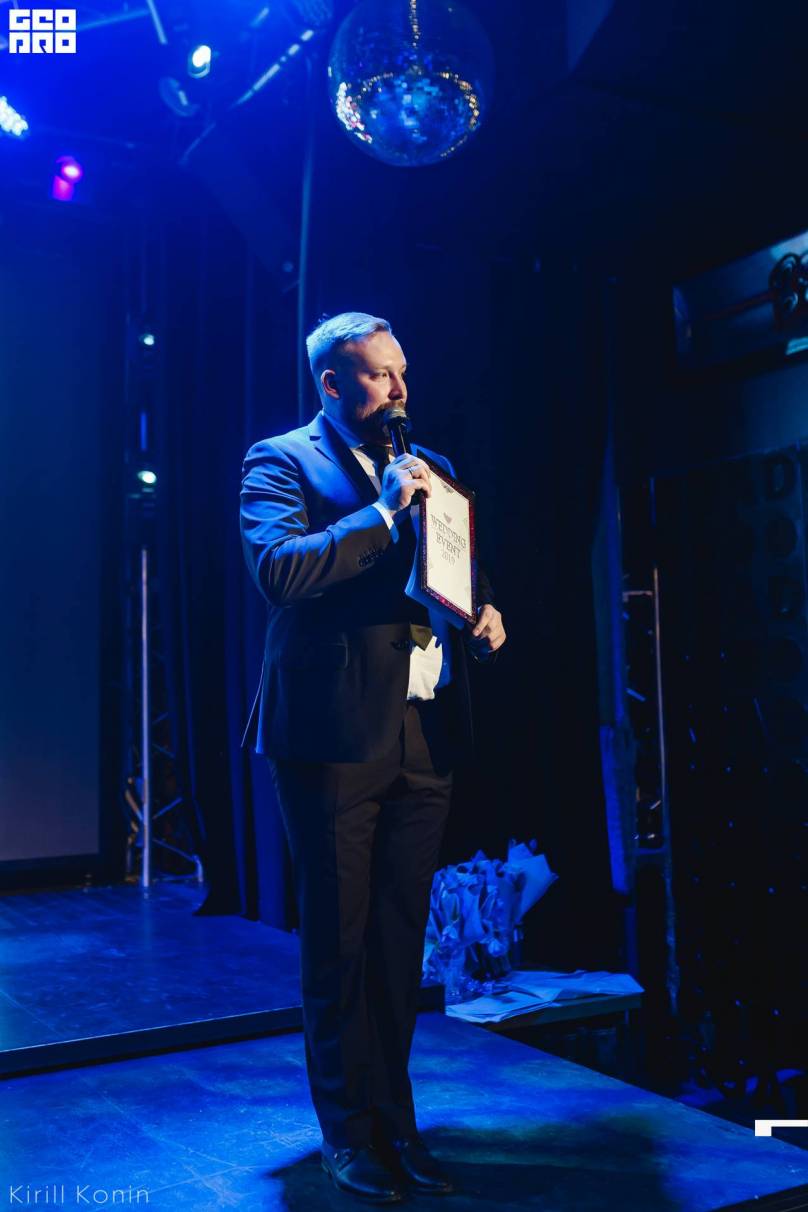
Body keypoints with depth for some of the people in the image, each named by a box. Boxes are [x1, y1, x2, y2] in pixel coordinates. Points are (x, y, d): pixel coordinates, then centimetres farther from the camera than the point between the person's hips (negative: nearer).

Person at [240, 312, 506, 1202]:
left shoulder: (426, 469, 18)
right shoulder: (280, 461, -1)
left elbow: (463, 572, 25)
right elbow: (277, 569, -18)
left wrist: (484, 617, 4)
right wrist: (384, 510, -17)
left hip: (426, 735, 6)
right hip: (335, 733, -5)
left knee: (400, 940, 13)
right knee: (339, 943, 6)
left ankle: (395, 1120, 27)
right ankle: (349, 1133, 21)